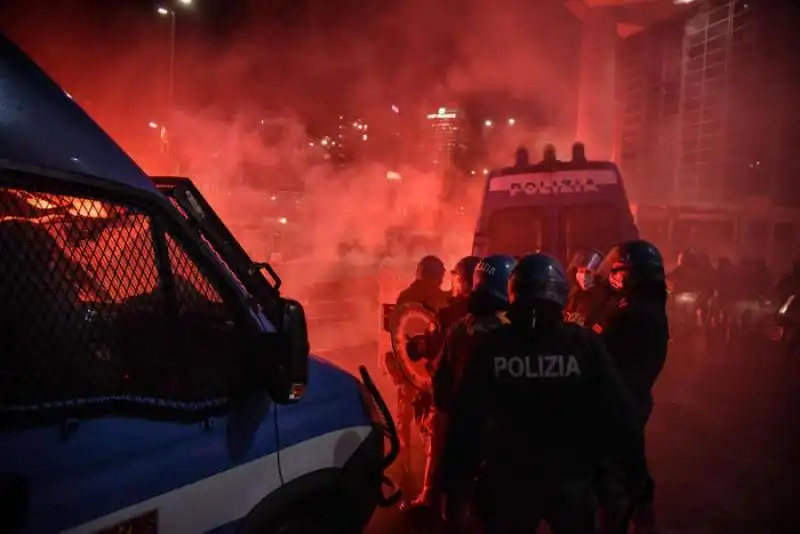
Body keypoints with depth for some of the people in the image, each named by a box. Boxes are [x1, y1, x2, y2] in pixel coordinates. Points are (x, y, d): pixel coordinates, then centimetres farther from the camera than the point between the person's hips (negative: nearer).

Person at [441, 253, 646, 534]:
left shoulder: (490, 346, -11)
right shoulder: (585, 344, -13)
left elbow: (465, 420, -10)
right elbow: (617, 415, -12)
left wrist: (454, 486, -2)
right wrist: (637, 476, -3)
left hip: (508, 482, 1)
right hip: (572, 482, 0)